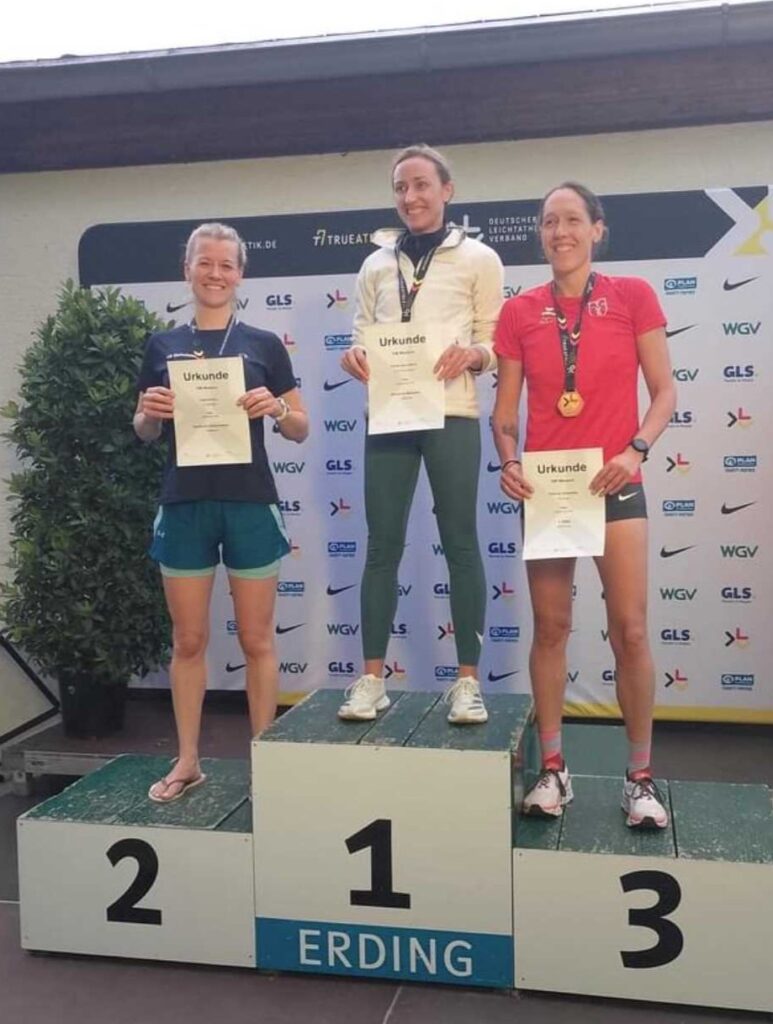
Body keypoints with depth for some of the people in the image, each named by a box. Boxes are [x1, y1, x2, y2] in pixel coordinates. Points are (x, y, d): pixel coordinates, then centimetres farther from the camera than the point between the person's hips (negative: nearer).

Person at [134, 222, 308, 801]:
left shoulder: (264, 345, 3)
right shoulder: (162, 346, 9)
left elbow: (301, 431, 5)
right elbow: (144, 434, 14)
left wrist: (275, 408, -15)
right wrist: (150, 412, -7)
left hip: (250, 505, -2)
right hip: (184, 504, 2)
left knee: (257, 639, 6)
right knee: (188, 640, 10)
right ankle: (187, 762, 22)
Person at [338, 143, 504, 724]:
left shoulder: (478, 259, 7)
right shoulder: (376, 265, 17)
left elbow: (497, 343, 4)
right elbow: (362, 338, 17)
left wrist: (473, 355, -18)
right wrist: (355, 358, -6)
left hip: (452, 414, -3)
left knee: (461, 544, 1)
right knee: (383, 546, 4)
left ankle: (468, 681, 9)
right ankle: (372, 679, 12)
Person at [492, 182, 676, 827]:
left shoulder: (632, 296, 1)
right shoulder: (520, 312, 5)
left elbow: (665, 392, 1)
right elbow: (504, 409, 8)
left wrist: (636, 450, -15)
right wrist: (508, 461, -10)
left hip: (614, 484, -2)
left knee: (631, 630, -2)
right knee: (551, 628, 7)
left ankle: (642, 777, 13)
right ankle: (553, 768, 18)